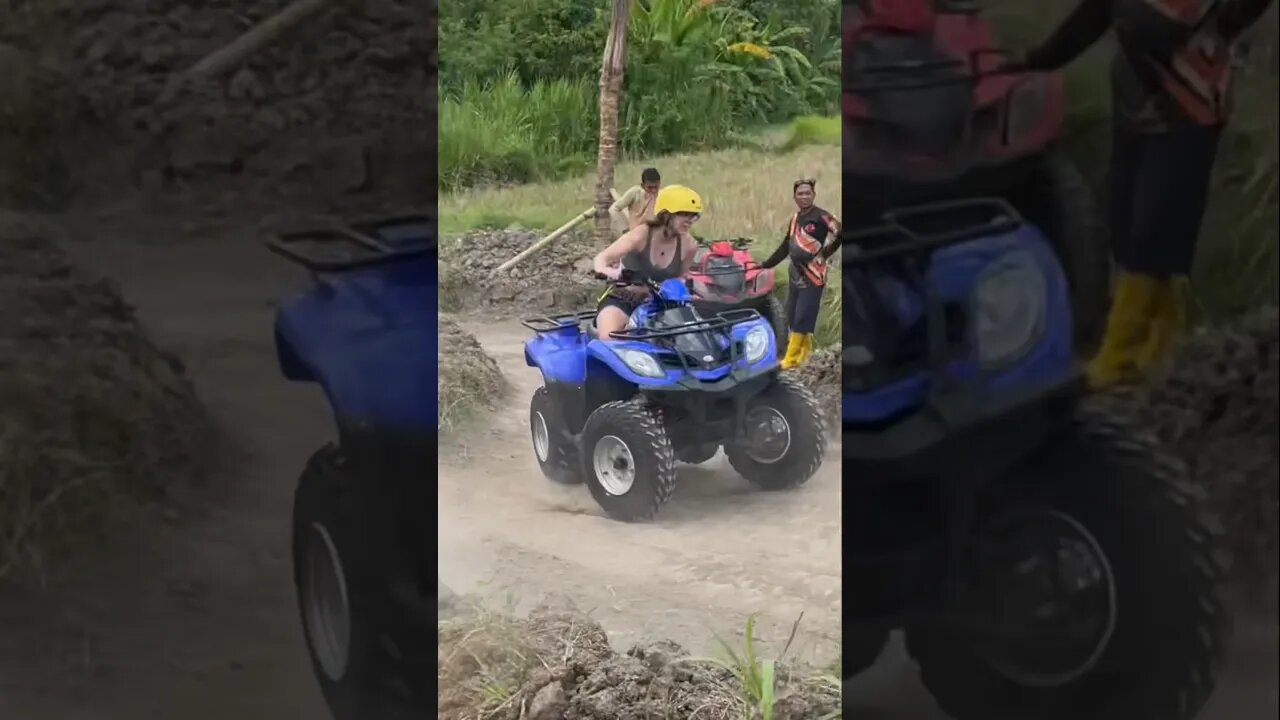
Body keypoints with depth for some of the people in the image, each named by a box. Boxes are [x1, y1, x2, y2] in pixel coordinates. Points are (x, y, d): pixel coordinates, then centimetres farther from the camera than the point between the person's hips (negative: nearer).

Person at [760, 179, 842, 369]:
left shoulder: (821, 217, -11)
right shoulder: (795, 219, 14)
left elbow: (840, 233, -16)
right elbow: (785, 247, 21)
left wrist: (825, 252, -9)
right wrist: (764, 265, 21)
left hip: (813, 276, -8)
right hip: (795, 275, 8)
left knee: (802, 319, -6)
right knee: (792, 317, 8)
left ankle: (791, 359, -2)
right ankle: (804, 353, 18)